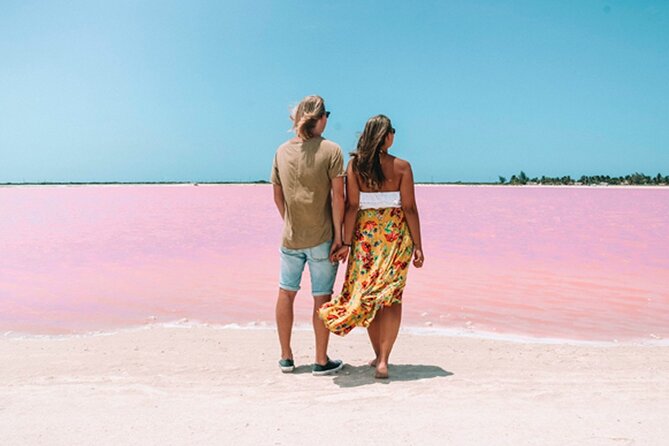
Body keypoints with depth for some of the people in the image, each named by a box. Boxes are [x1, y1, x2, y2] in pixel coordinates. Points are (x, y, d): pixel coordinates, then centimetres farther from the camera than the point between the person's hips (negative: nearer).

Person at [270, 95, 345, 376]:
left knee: (286, 293, 16)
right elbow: (338, 197, -12)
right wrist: (338, 234, -6)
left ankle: (286, 357, 26)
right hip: (321, 238, -3)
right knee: (322, 297, 7)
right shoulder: (331, 151, -10)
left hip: (290, 237, 4)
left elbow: (278, 196, 10)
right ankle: (321, 361, 17)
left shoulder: (282, 151, 3)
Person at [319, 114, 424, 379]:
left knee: (366, 292, 12)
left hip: (365, 233, 1)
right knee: (392, 295, 3)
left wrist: (346, 242, -3)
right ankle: (383, 359, -5)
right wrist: (417, 246, -1)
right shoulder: (401, 166, -3)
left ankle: (379, 355, 21)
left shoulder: (354, 165, -1)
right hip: (396, 234, -1)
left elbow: (352, 207, -6)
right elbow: (410, 208, -5)